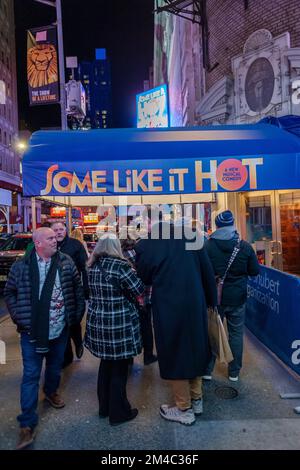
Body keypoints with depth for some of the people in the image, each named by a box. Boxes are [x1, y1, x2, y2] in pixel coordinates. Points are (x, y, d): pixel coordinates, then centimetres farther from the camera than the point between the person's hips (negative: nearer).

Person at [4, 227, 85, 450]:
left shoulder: (66, 262, -4)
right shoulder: (21, 266, -7)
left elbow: (78, 288, 3)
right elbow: (10, 292, 5)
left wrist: (78, 313, 2)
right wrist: (18, 316, -1)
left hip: (60, 329, 3)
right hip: (32, 330, -2)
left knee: (56, 366, 23)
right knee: (31, 375, 4)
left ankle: (51, 392, 52)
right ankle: (27, 423, 17)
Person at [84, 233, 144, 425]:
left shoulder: (92, 266, 3)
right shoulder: (121, 265, -17)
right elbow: (139, 290, -12)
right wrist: (132, 273, 4)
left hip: (97, 323, 7)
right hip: (119, 326, -6)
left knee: (106, 364, 22)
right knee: (119, 369, 9)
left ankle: (105, 406, 37)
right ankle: (119, 413, 23)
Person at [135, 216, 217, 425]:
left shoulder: (146, 245, -12)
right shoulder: (189, 236, -3)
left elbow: (143, 277, 1)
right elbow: (208, 271, 2)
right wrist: (211, 300, 12)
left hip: (168, 308, -4)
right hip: (196, 305, 4)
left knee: (174, 354, 13)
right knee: (194, 348, 21)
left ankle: (184, 409, 28)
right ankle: (196, 400, 38)